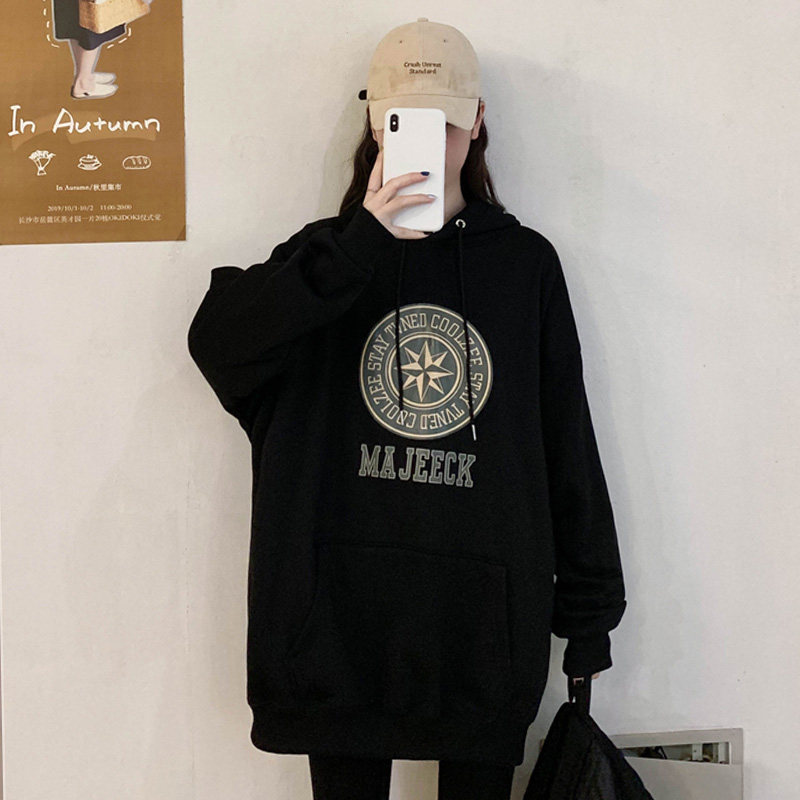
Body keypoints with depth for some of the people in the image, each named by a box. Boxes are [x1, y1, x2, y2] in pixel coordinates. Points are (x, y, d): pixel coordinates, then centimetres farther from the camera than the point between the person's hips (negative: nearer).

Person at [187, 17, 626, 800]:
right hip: (341, 606, 1)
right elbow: (216, 343, -12)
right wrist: (360, 240, -20)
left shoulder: (525, 263, 6)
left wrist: (590, 613, 6)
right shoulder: (330, 255, 6)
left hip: (486, 613, 0)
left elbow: (568, 444, 5)